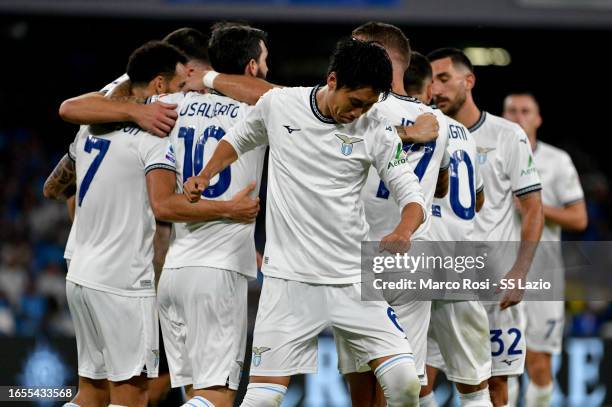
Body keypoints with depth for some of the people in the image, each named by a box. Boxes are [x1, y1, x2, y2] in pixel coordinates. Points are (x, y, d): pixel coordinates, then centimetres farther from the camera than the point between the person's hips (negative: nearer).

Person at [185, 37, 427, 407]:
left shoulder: (376, 133, -4)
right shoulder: (277, 105, 0)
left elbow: (412, 195, -5)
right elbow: (239, 140, 21)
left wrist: (403, 232, -27)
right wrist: (204, 177, 5)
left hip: (353, 280, 0)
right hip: (288, 279, 0)